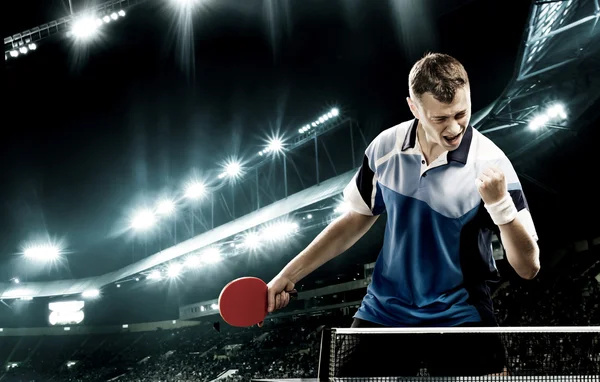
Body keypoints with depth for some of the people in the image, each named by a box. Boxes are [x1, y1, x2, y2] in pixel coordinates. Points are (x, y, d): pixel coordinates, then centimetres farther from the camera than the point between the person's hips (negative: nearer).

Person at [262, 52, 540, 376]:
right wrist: (288, 276, 6)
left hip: (459, 320, -2)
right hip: (383, 312, 3)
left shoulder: (490, 165, -16)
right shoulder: (386, 147, -6)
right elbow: (356, 219, 8)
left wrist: (499, 202, -32)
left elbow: (528, 267, -15)